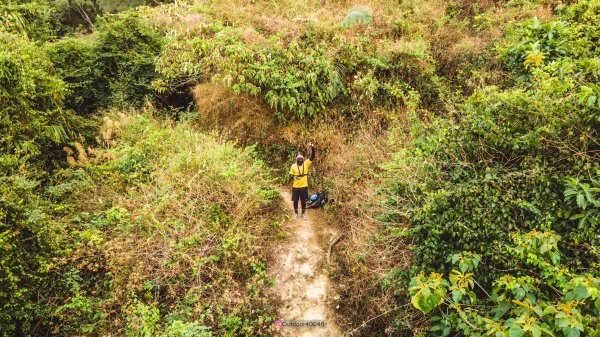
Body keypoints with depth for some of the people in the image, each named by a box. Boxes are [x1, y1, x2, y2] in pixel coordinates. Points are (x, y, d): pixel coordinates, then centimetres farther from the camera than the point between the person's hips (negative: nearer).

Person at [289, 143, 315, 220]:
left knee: (303, 201, 11)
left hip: (304, 186, 0)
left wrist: (312, 148, -32)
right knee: (295, 200, 10)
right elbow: (290, 176, 1)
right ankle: (295, 213, 29)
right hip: (296, 187, 0)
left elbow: (312, 157, -17)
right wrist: (294, 177, -23)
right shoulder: (293, 166, -4)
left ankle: (303, 213, 28)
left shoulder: (306, 163, -4)